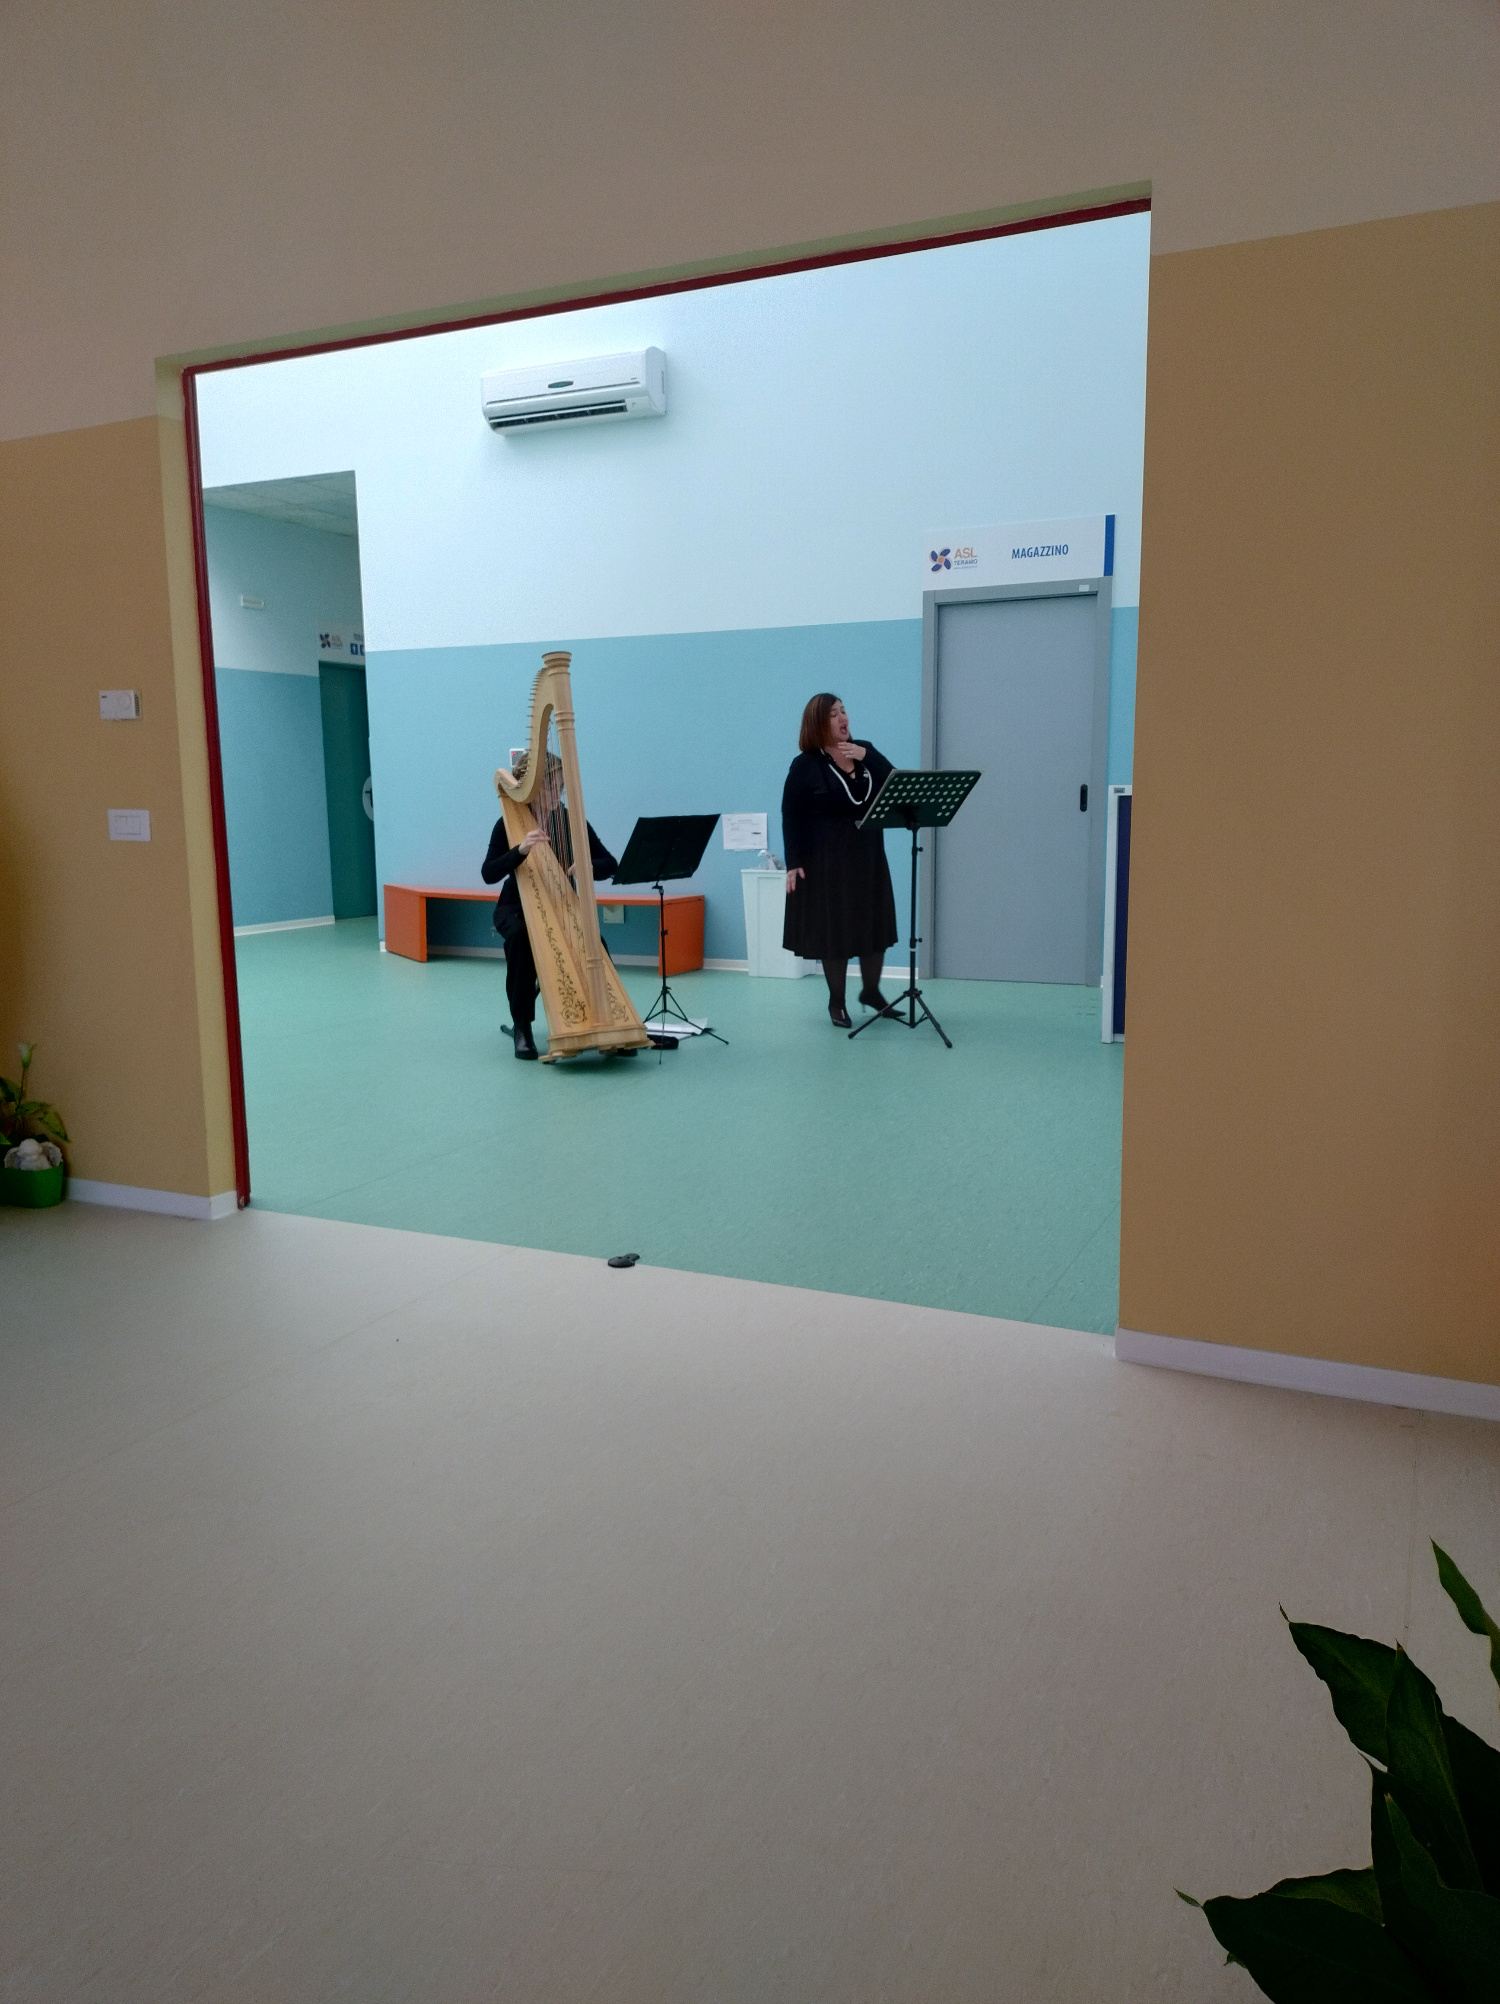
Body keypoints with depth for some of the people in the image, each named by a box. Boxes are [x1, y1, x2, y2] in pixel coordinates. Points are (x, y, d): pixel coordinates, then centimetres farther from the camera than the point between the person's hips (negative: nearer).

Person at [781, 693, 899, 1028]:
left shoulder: (865, 752, 8)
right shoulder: (805, 766, -6)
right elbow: (791, 817, -8)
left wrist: (867, 757, -15)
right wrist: (793, 862, -14)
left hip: (868, 854, 5)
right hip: (825, 859, -4)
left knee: (875, 924, 10)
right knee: (833, 928, 3)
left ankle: (871, 990, 30)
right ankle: (836, 1002, 16)